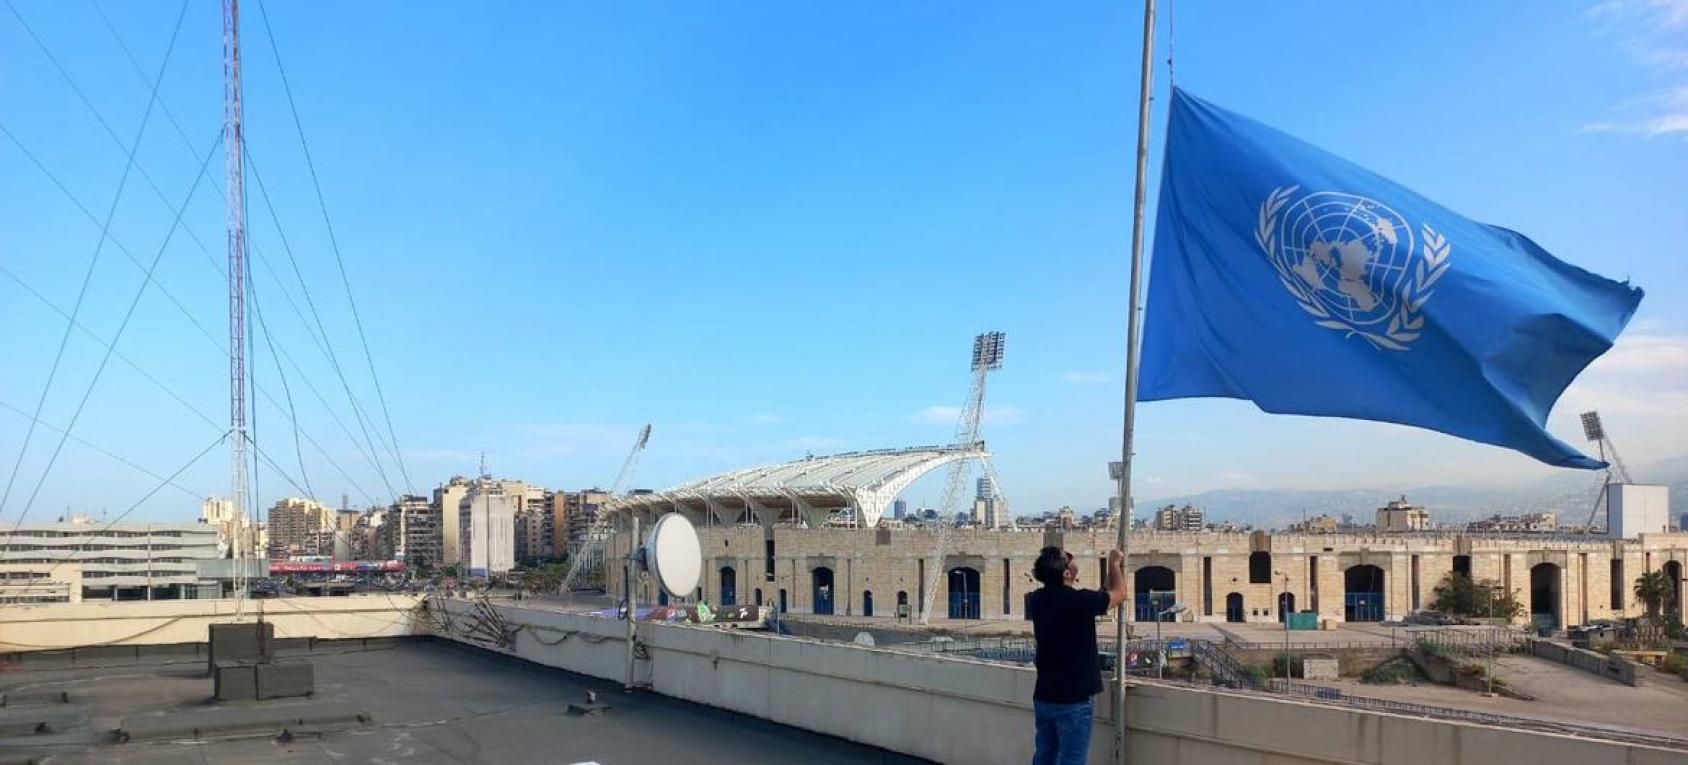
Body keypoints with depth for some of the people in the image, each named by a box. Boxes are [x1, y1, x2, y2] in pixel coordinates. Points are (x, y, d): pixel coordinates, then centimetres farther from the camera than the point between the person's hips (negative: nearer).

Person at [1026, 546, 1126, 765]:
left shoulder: (1037, 601, 0)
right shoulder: (1078, 601, -19)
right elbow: (1118, 593, -1)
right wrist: (1115, 563, 14)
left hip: (1043, 698, 7)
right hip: (1073, 700, -7)